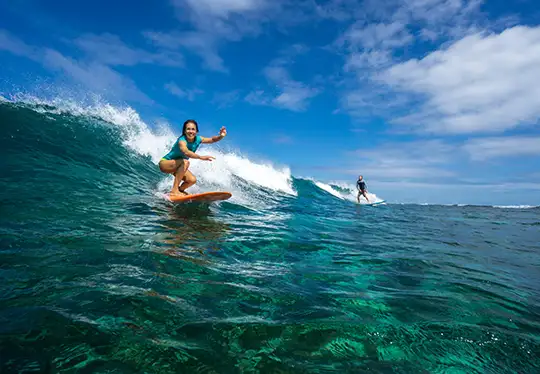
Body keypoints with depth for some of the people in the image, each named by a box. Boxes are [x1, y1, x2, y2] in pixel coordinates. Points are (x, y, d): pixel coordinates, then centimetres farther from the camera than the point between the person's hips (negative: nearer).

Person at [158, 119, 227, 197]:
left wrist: (220, 136, -26)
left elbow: (212, 139, -5)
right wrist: (201, 157, -63)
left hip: (177, 166, 7)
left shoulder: (197, 139, -11)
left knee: (192, 180, -13)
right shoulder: (182, 141, -31)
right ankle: (174, 190, -29)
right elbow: (186, 152, -51)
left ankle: (180, 190, 16)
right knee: (185, 162, -34)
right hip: (165, 163, -7)